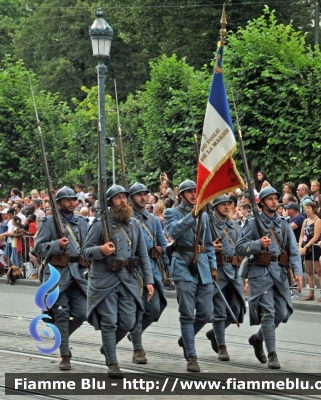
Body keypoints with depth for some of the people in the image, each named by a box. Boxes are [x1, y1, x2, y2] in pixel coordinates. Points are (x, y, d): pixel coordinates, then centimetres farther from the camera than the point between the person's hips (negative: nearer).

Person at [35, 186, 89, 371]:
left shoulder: (82, 222, 14)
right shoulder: (49, 222, 1)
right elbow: (38, 247, -3)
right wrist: (56, 244, -19)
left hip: (79, 272, 4)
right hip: (58, 273, -4)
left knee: (81, 314, -2)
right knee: (61, 315, -2)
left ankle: (62, 337, 28)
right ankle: (65, 356, 5)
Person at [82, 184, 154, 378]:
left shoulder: (135, 225, 10)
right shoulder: (100, 224, -2)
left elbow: (143, 255, 13)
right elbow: (86, 251, -1)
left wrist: (149, 280, 5)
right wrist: (101, 250, -22)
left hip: (128, 279, 4)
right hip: (105, 280, -4)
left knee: (128, 321, 3)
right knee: (109, 322, -3)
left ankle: (108, 346, 31)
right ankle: (112, 363, 5)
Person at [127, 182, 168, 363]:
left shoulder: (154, 220, 15)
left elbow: (163, 245, 16)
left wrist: (168, 268, 9)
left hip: (153, 267, 4)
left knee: (155, 308, 0)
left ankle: (136, 333, 27)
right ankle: (138, 349, 2)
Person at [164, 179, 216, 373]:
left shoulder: (204, 215, 18)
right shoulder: (173, 213, 2)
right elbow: (174, 231, -19)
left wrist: (213, 265, 14)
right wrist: (191, 216, -29)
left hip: (203, 267, 5)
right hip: (184, 266, -5)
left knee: (206, 313, 3)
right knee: (188, 314, -6)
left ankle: (186, 339, 30)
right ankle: (192, 357, -1)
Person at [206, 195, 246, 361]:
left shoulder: (235, 226, 16)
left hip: (234, 271, 5)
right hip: (217, 271, -5)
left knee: (237, 308, 4)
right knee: (219, 310, -4)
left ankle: (215, 333, 28)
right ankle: (221, 347, 3)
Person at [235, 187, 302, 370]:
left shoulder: (283, 224, 12)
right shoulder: (253, 223, 0)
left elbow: (294, 250, 4)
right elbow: (239, 248, -4)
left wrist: (298, 271, -11)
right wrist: (258, 244, -20)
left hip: (280, 272, 5)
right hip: (261, 272, -5)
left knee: (282, 313, 6)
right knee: (268, 313, -9)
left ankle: (258, 338, 31)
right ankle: (272, 354, -5)